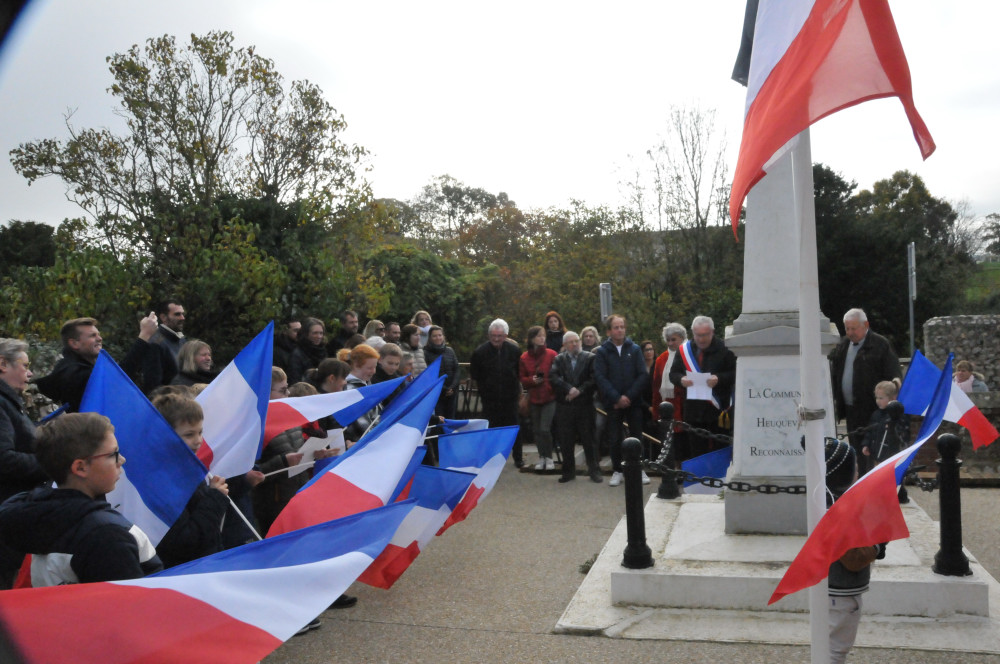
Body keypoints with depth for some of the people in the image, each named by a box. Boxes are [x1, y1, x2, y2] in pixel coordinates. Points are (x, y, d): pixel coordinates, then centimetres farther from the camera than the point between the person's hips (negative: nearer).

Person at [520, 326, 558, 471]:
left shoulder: (551, 354, -5)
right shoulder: (524, 357, 1)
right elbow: (522, 379, 8)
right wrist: (532, 380, -12)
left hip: (550, 397, -3)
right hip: (534, 398, 3)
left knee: (545, 429, -9)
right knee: (536, 430, 7)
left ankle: (549, 458, 9)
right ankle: (541, 457, 24)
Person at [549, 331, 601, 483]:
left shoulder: (590, 358, 3)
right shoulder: (559, 359, 8)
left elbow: (594, 378, -6)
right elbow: (553, 377, -6)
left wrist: (579, 390, -14)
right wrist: (569, 389, -17)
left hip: (585, 406, -1)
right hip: (564, 406, 2)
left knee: (588, 439, 3)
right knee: (566, 441, 5)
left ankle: (594, 471, 13)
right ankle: (568, 471, 16)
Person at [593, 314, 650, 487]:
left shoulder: (634, 349, 4)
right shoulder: (602, 352, 1)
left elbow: (643, 375, -2)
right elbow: (600, 378, -6)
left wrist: (629, 396, -12)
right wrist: (617, 398, -15)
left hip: (634, 401, 1)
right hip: (613, 403, -1)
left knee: (636, 436, 6)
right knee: (615, 438, 4)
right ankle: (617, 471, 16)